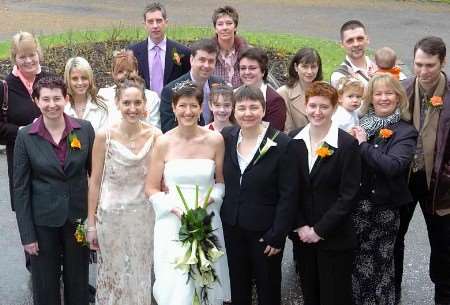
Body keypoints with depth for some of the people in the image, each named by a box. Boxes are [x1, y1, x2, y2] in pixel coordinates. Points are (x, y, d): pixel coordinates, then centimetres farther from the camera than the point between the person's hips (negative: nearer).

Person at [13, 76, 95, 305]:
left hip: (78, 216, 1)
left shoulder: (85, 129, -4)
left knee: (78, 282, 13)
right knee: (45, 285, 11)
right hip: (43, 220, -1)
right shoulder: (26, 136, -7)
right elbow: (20, 188, -5)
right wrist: (27, 234, -7)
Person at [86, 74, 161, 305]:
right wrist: (91, 224, -3)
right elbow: (95, 182, -4)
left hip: (144, 216, 1)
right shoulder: (104, 136, -11)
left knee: (141, 276, 14)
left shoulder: (154, 135, -6)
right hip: (111, 216, -1)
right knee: (114, 276, 14)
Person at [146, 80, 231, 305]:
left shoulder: (215, 140, -1)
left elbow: (221, 182, 9)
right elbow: (151, 189, 1)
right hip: (172, 225, -1)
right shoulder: (163, 143, -3)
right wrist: (175, 207, -13)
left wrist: (208, 200, -10)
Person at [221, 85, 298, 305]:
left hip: (265, 229, -4)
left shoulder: (281, 144, -15)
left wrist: (277, 235, -15)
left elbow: (288, 195, -14)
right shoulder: (226, 137, -1)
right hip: (232, 226, 4)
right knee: (238, 287, 17)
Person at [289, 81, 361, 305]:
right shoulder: (294, 140, 1)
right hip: (302, 234, 4)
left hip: (334, 238, -4)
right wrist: (300, 226, -5)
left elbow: (348, 196, -13)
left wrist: (320, 230, -13)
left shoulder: (347, 144, -11)